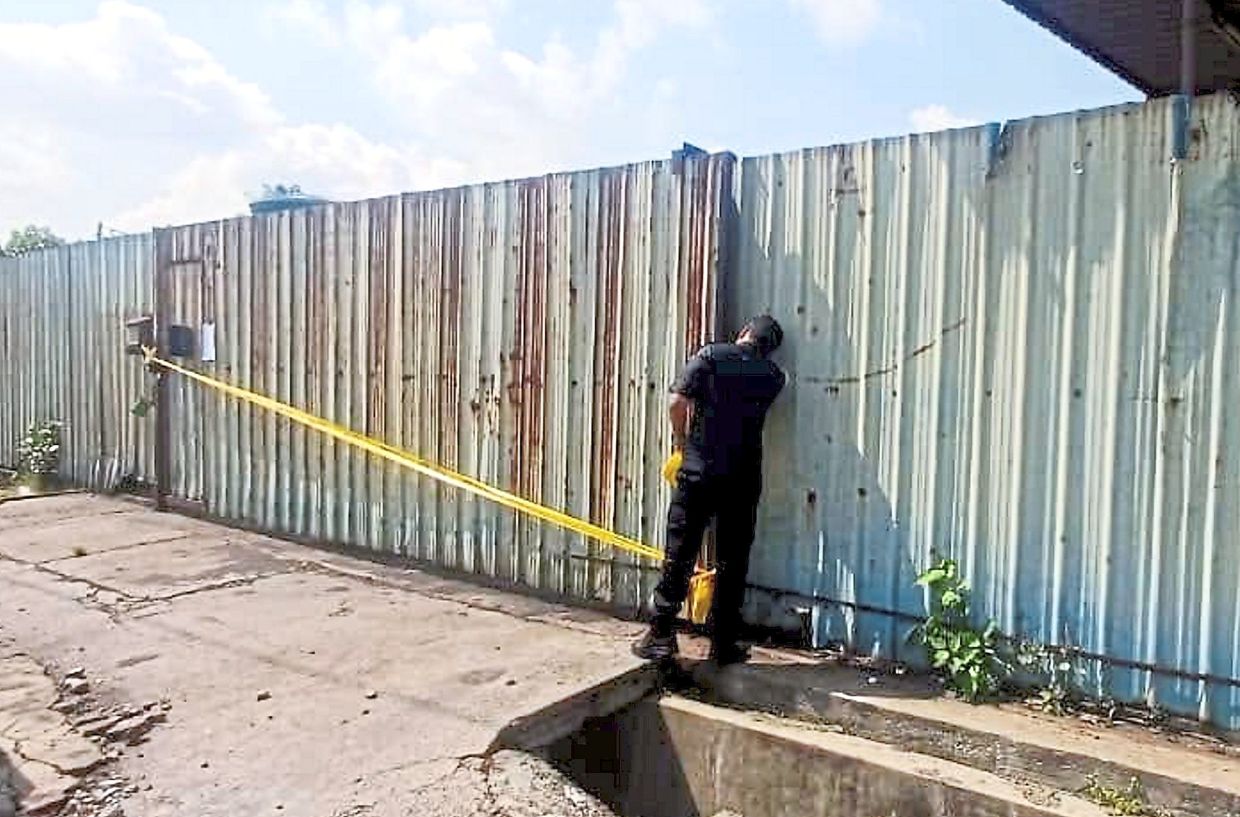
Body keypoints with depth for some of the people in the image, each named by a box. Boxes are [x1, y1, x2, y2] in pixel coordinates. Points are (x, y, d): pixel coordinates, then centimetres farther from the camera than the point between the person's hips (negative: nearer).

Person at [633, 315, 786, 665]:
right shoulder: (773, 376, 7)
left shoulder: (710, 356, -1)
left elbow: (677, 404, -9)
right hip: (744, 479, 2)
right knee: (733, 562, 10)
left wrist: (682, 443, 5)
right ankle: (724, 643, 16)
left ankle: (661, 636, 8)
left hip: (698, 473, -2)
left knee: (679, 556, 5)